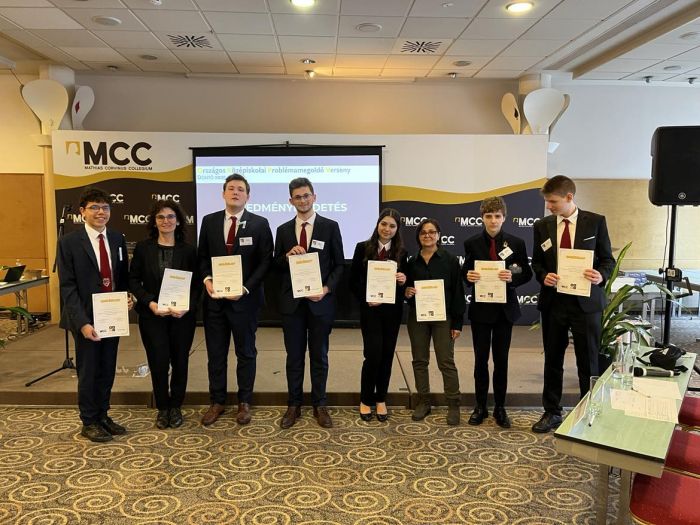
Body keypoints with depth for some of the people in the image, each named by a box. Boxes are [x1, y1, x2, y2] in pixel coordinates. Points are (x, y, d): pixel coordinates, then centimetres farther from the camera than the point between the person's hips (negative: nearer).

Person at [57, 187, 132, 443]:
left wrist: (127, 297, -6)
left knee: (107, 370, 14)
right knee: (88, 371, 8)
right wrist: (82, 322, -20)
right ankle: (89, 422, 25)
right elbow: (67, 286, -12)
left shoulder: (117, 239, 6)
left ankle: (103, 415, 31)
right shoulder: (69, 242, -9)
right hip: (87, 319, -4)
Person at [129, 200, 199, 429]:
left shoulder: (188, 250, 0)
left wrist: (188, 307, -15)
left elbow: (197, 284, 1)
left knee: (180, 362, 9)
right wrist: (150, 302, -14)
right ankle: (162, 408, 19)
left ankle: (176, 407, 27)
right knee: (158, 363, -1)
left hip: (182, 316, 1)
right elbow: (133, 281, 1)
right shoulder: (143, 248, 0)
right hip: (152, 316, -1)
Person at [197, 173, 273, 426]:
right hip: (214, 299, 3)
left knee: (246, 353, 11)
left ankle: (244, 403, 25)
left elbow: (265, 262, -6)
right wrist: (207, 279, -9)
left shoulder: (260, 224, -4)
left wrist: (245, 289, -15)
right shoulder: (209, 221, 5)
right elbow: (202, 256, 10)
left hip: (245, 299, -2)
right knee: (215, 353, 11)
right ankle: (217, 402, 26)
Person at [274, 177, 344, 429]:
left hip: (320, 301, -2)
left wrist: (326, 289, -13)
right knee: (294, 357, 10)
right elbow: (276, 266, 9)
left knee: (319, 356, 9)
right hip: (291, 302, 2)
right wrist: (288, 255, -12)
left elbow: (339, 264, 0)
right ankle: (294, 405, 21)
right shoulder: (283, 230, 7)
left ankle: (320, 406, 21)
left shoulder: (330, 227, -1)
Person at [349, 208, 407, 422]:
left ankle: (381, 399, 23)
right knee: (373, 354, -7)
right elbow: (353, 281, 0)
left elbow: (403, 282, 10)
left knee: (387, 355, 7)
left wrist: (403, 281, -12)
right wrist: (365, 299, -11)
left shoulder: (401, 252, 4)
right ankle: (365, 400, 13)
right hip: (370, 309, -2)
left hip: (392, 310, 3)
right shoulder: (363, 248, -2)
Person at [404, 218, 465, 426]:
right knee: (420, 360, 9)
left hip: (443, 317, -3)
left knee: (446, 362, -2)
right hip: (417, 317, 4)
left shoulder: (450, 260, -2)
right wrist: (406, 292, -9)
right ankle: (423, 402, 21)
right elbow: (406, 286, 17)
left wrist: (457, 322, -8)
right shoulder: (412, 262, 7)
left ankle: (453, 404, 9)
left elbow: (457, 292, -4)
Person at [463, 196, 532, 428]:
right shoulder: (472, 243, -1)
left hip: (505, 308, 0)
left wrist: (513, 277, -18)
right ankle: (480, 407, 19)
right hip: (480, 308, 0)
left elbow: (527, 273, 2)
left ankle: (500, 408, 20)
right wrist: (469, 277, -18)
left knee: (501, 359, 8)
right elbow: (466, 273, 5)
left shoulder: (516, 243, -1)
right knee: (480, 359, 6)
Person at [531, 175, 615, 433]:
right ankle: (552, 412, 27)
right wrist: (544, 275, -10)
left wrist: (601, 275, -19)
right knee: (552, 360, 13)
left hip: (586, 302, -2)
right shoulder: (542, 226, 4)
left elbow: (608, 259, 1)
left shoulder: (596, 222, -2)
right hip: (553, 302, 3)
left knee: (588, 362, 5)